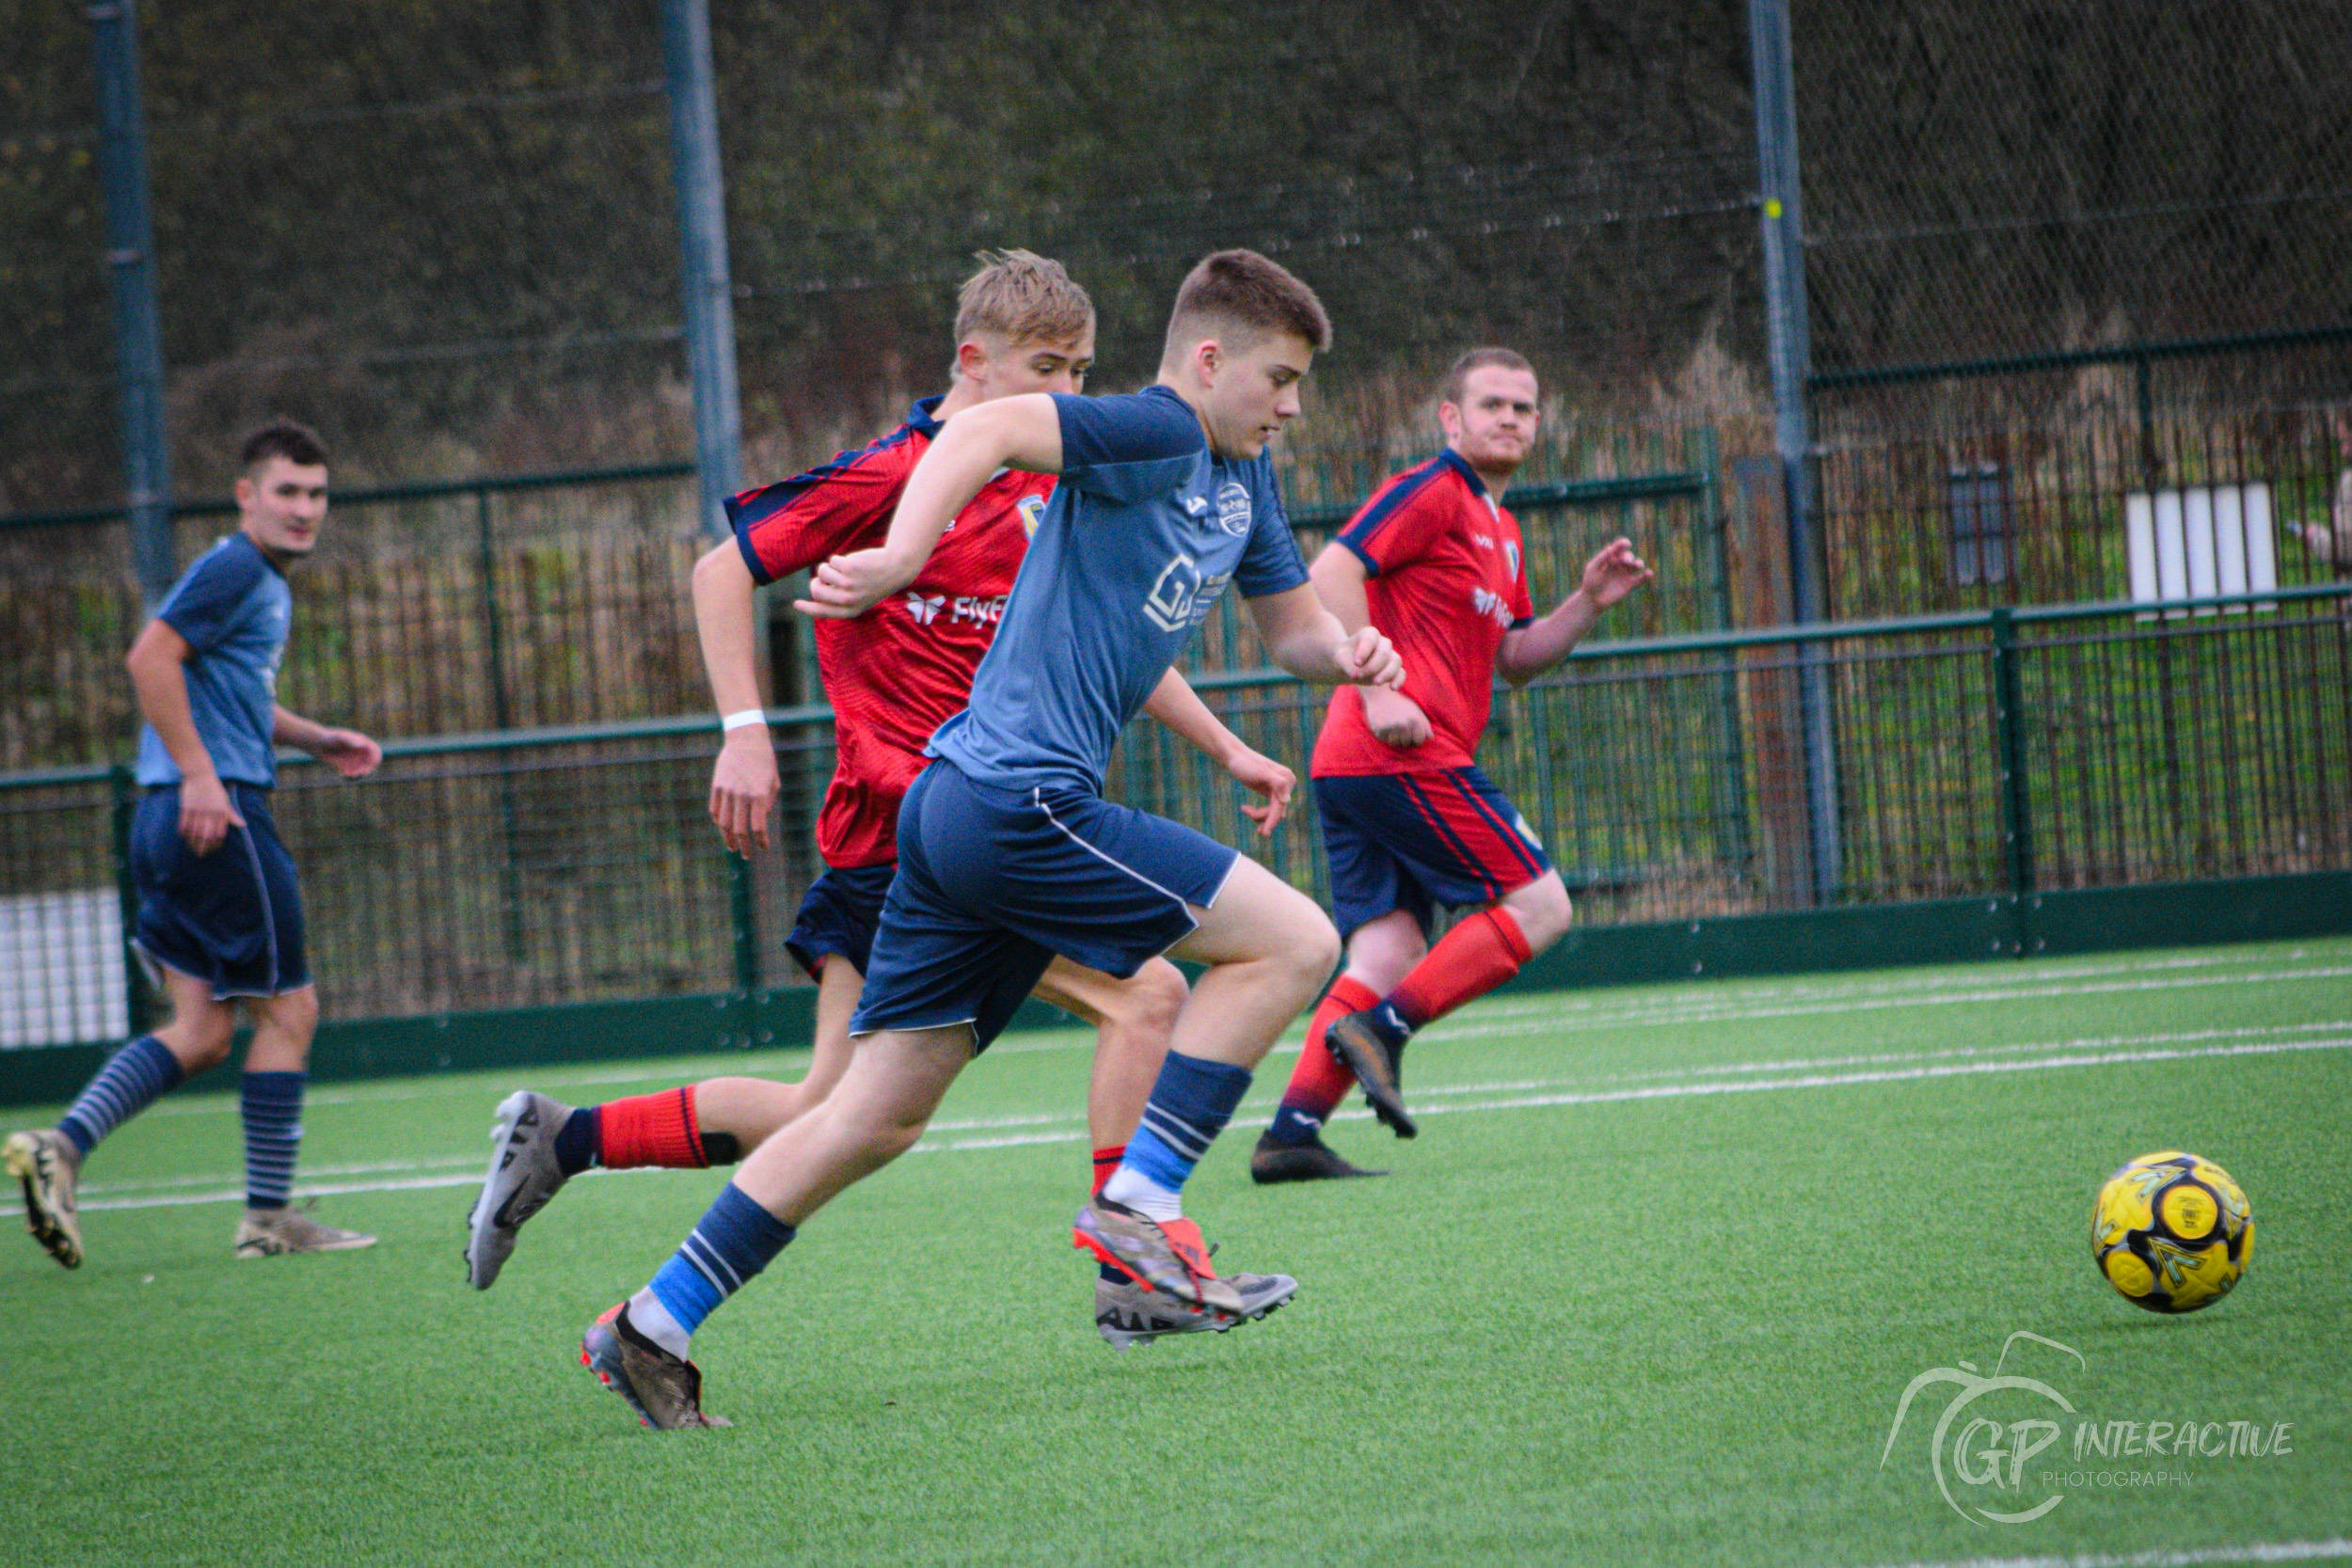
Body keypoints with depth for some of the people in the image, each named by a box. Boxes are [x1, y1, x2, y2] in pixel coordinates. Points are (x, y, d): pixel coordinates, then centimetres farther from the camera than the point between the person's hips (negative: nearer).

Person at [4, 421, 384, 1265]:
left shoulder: (267, 583, 22)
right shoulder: (234, 568, -9)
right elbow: (151, 657, -20)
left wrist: (317, 740, 20)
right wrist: (200, 775, -23)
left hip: (180, 819, 10)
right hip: (214, 813, -10)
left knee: (202, 1030, 7)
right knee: (289, 1008, -1)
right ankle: (267, 1217, 4)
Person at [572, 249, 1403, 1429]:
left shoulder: (1243, 479, 19)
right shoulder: (1158, 431, -10)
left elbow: (1289, 625, 29)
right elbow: (986, 430, -24)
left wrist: (1344, 651, 5)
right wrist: (901, 558, -39)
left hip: (963, 805, 10)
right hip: (1018, 801, -10)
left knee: (877, 1118, 10)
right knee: (1292, 940, -7)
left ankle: (653, 1326, 11)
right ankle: (1136, 1207, -5)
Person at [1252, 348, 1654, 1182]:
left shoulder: (1500, 529, 24)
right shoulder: (1431, 491, -6)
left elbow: (1514, 659, 29)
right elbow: (1330, 574, -16)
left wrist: (1589, 602, 13)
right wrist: (1377, 692, -21)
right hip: (1407, 758, -9)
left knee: (1389, 954, 3)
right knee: (1539, 904, -6)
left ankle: (1290, 1132, -5)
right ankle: (1378, 1032, -12)